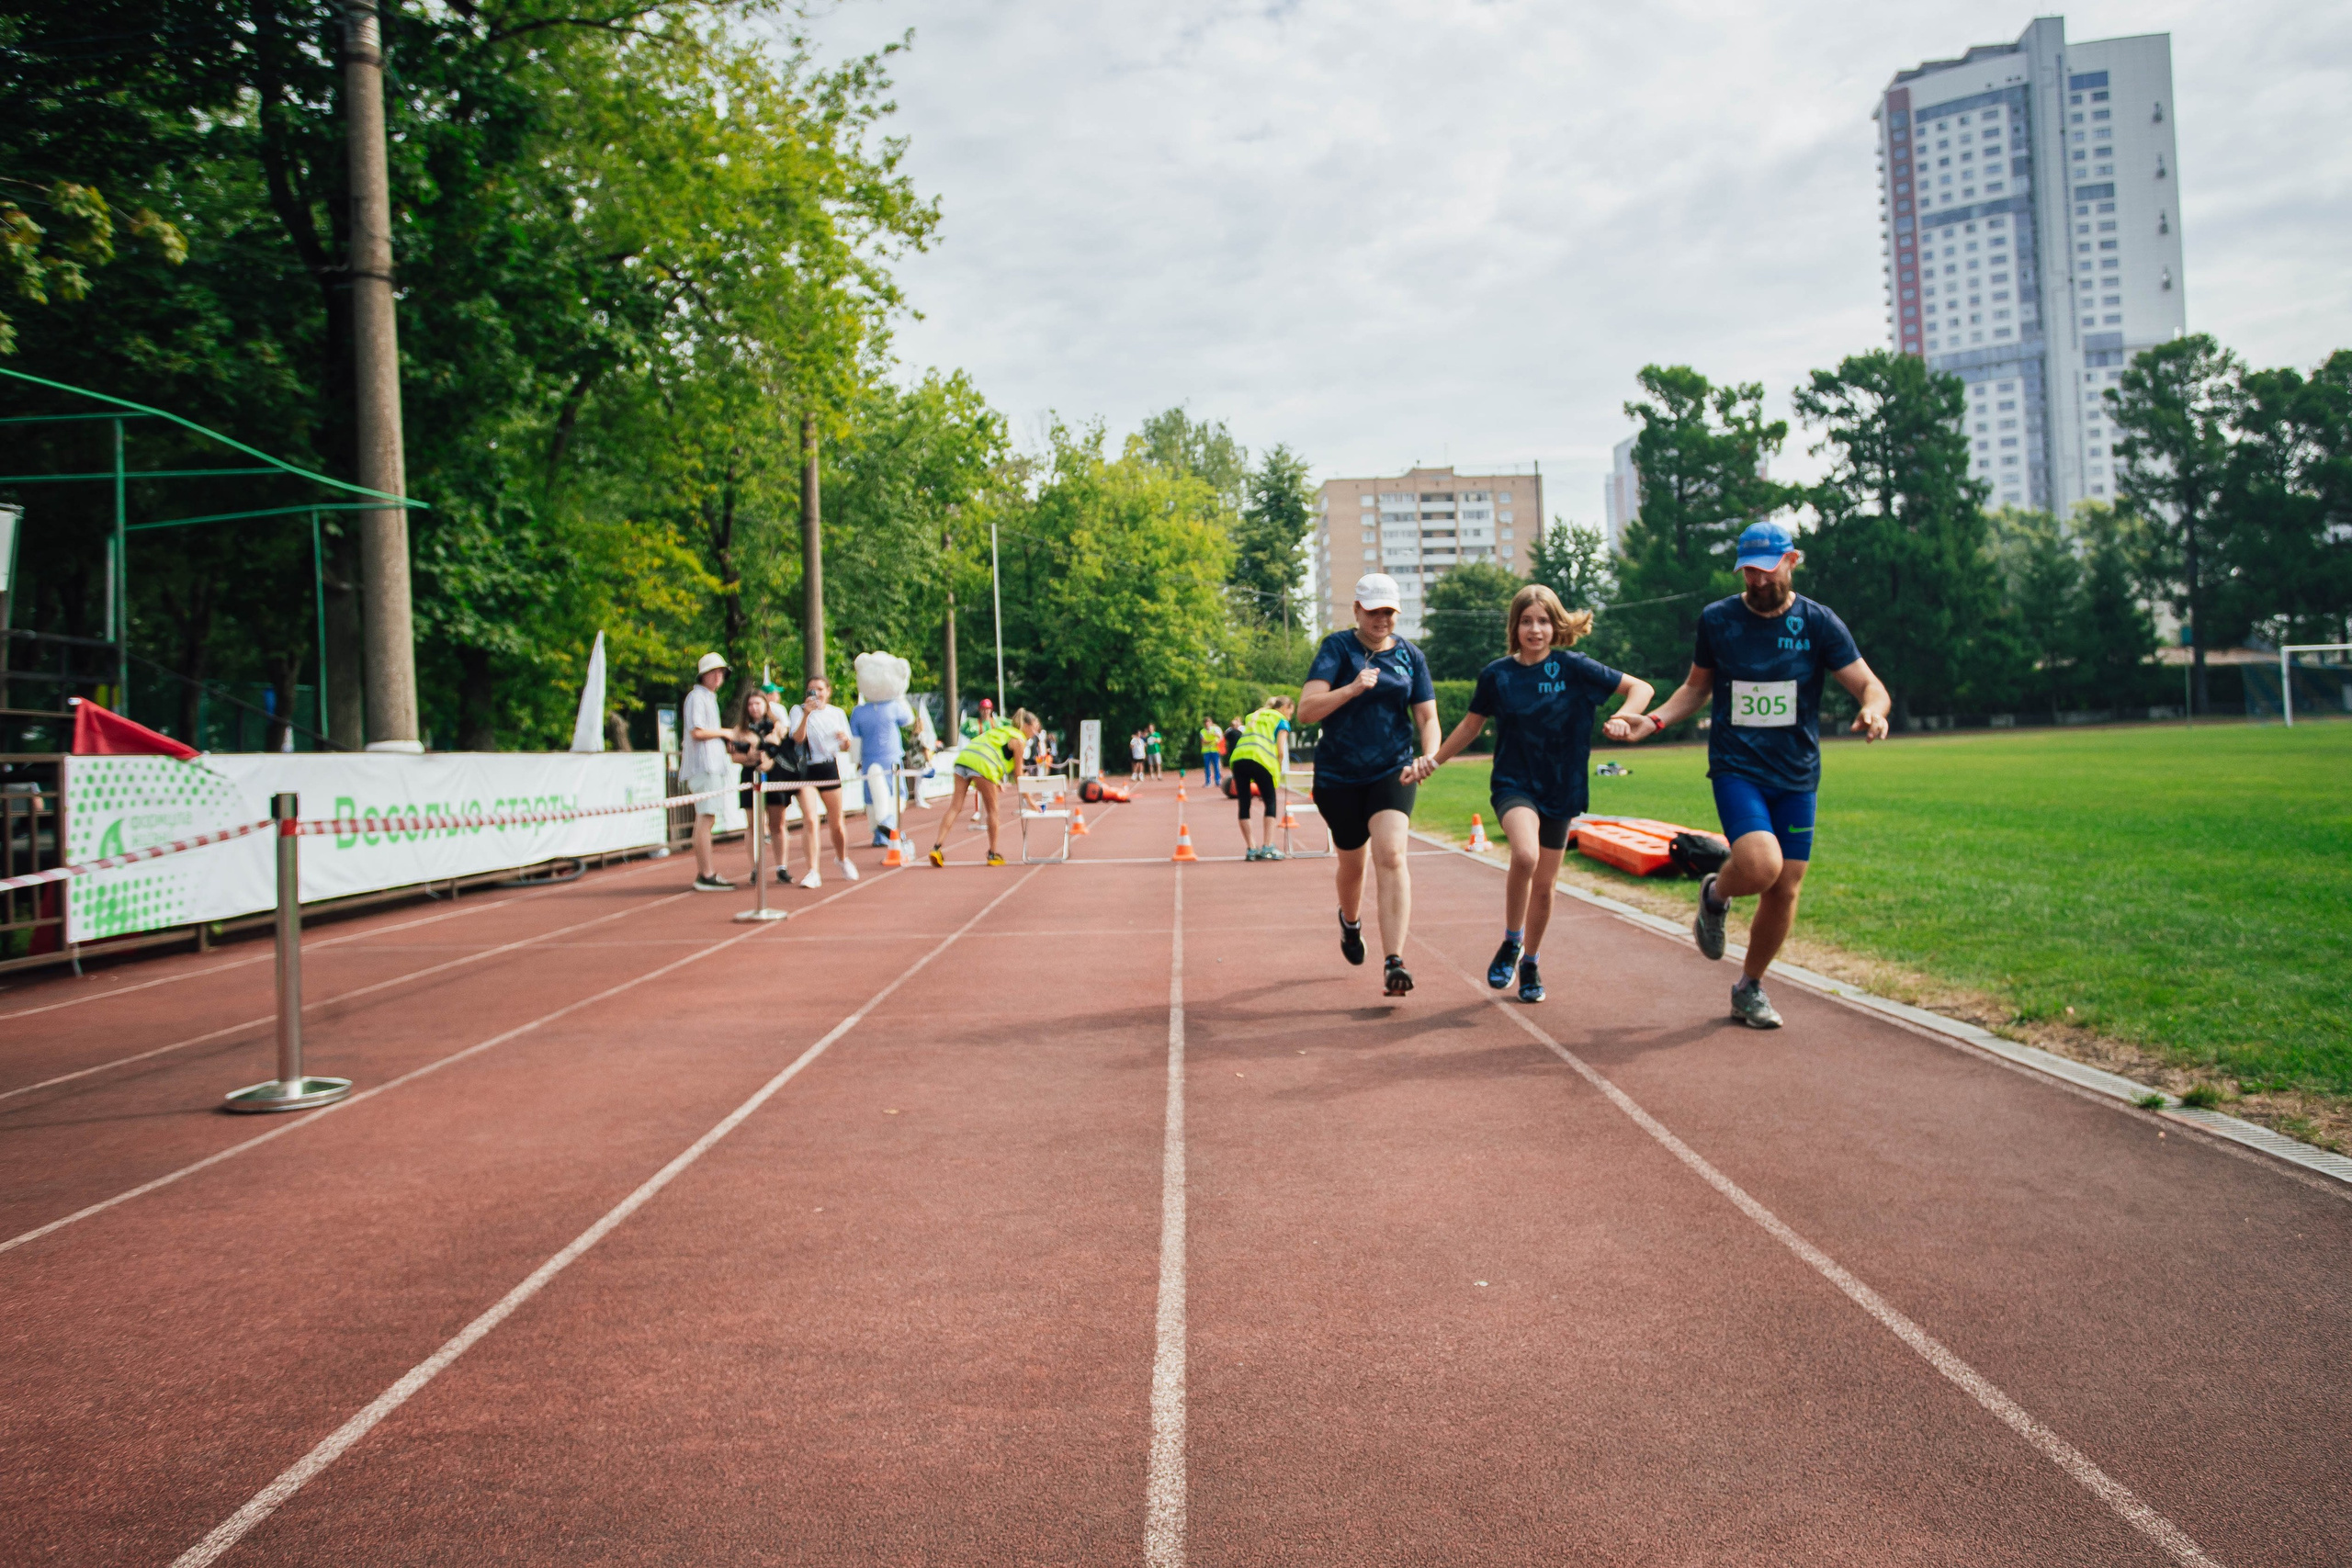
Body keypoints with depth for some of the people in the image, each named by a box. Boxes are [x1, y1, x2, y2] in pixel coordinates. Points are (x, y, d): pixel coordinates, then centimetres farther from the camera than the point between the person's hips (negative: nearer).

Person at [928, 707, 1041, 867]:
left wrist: (995, 780, 33)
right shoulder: (1019, 740, 10)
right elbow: (1018, 773, 9)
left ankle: (937, 847, -10)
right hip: (982, 765, -7)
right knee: (992, 811, 8)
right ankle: (993, 855, 14)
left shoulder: (1000, 729, 33)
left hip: (963, 758, 7)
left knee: (955, 806, 2)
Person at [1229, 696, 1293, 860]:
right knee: (1270, 803, 6)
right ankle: (1267, 847, -4)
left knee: (1244, 804, 8)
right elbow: (1280, 751, 4)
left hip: (1238, 758, 5)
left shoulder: (1253, 716, 32)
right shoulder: (1281, 721, 15)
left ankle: (1250, 849, 7)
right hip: (1260, 760, -5)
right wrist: (1279, 769, 17)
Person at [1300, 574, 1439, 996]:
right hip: (1339, 775, 0)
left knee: (1391, 854, -20)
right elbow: (1306, 710, -15)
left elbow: (1427, 717, 5)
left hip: (1393, 771, 1)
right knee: (1352, 863, 13)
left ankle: (1393, 963, -25)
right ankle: (1350, 921, 49)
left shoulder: (1410, 656, 4)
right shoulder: (1337, 648, -4)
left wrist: (1428, 756, -16)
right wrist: (1352, 689, -30)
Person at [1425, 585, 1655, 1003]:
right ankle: (1511, 942, -7)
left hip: (1560, 790, 1)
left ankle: (1530, 963, 32)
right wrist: (1431, 762, 13)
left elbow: (1641, 688, -3)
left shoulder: (1573, 668, -6)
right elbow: (1471, 725, 12)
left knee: (1544, 885, 9)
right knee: (1525, 855, -30)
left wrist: (1624, 716, -22)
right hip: (1513, 784, -1)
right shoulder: (1496, 675, -2)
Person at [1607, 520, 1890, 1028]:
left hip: (1796, 776, 2)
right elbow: (1697, 687, 15)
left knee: (1785, 888, 2)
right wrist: (1651, 721, 0)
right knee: (1761, 865, -26)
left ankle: (1749, 988, 24)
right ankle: (1715, 896, 10)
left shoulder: (1818, 623, -1)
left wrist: (1873, 709, -29)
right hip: (1736, 769, -2)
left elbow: (1870, 687, -5)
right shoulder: (1716, 619, 1)